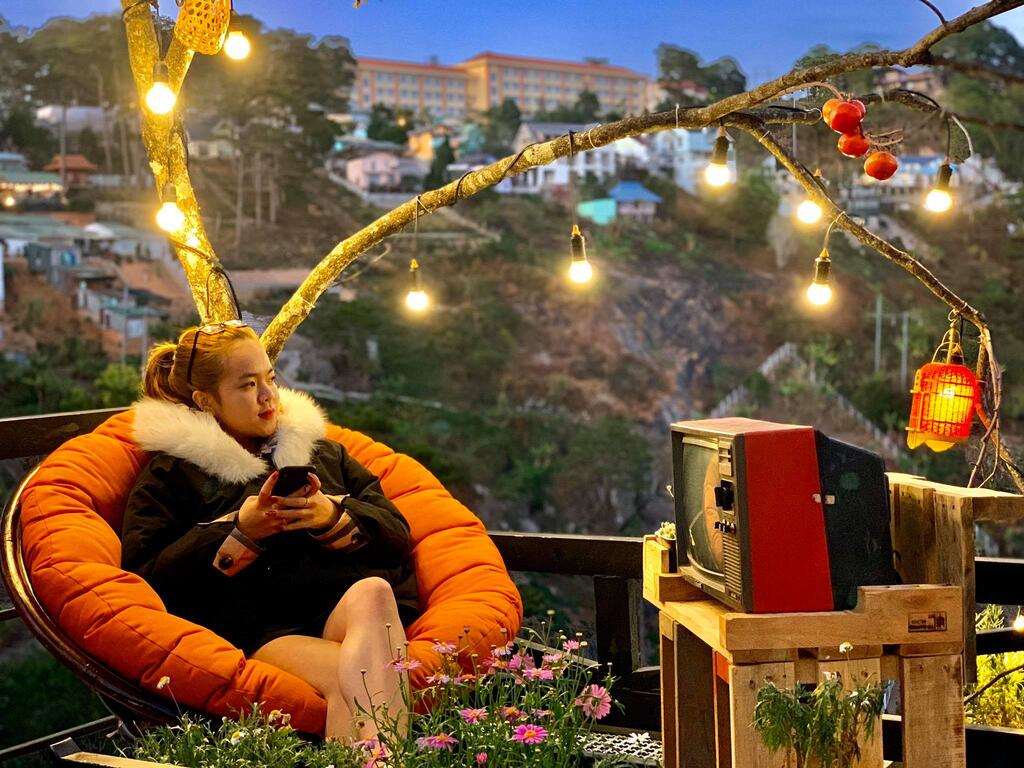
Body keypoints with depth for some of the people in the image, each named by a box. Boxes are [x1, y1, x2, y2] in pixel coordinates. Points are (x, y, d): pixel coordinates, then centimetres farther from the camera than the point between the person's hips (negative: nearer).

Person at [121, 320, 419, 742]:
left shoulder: (319, 448, 30)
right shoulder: (169, 474, 20)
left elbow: (396, 536, 19)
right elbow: (146, 583, 5)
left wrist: (333, 518, -2)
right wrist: (237, 531, -4)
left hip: (345, 600, 4)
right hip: (258, 627, -3)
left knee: (373, 592, -37)